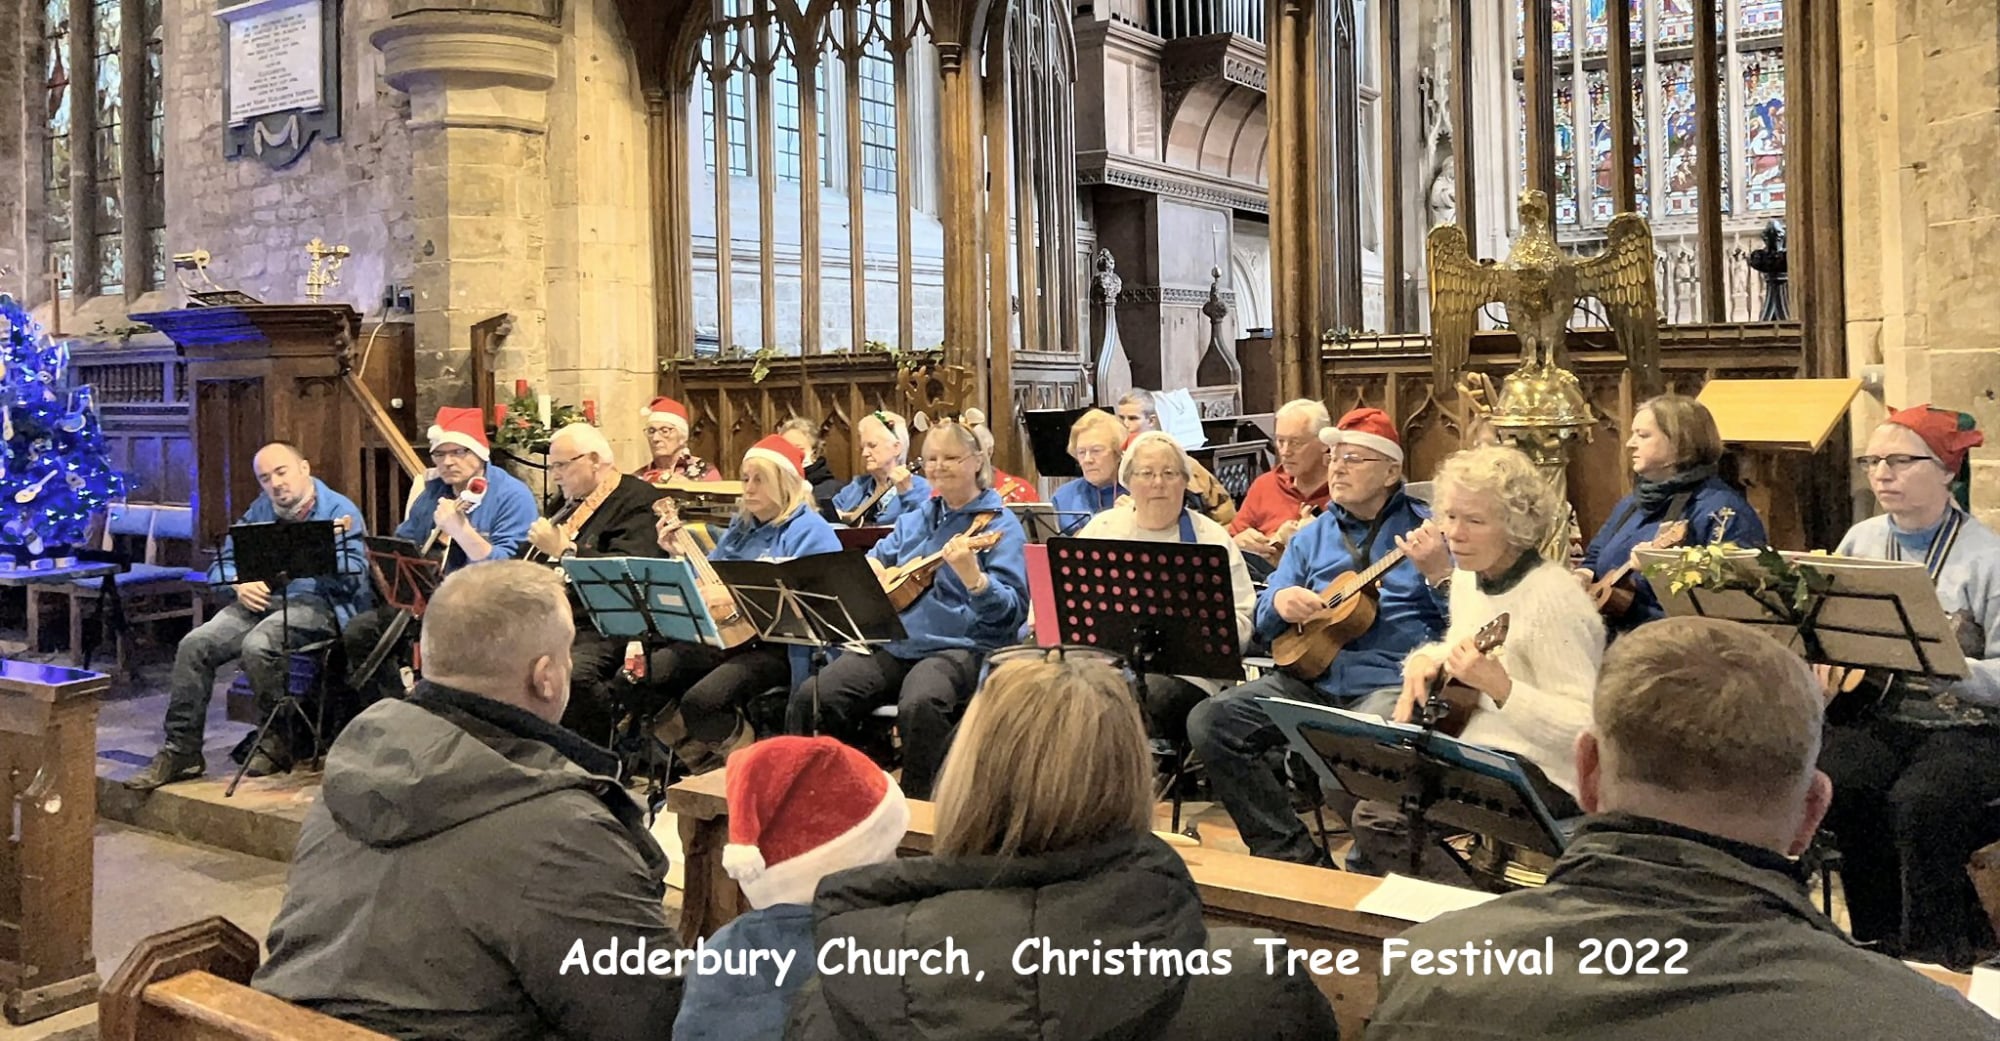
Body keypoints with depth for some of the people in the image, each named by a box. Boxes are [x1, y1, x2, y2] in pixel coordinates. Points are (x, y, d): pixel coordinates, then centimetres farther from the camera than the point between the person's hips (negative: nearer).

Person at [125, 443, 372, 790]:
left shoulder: (340, 511, -2)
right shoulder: (260, 510, 17)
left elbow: (355, 578, -12)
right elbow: (222, 563, 17)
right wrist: (240, 584, -5)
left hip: (315, 604, -6)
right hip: (261, 600, 7)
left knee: (257, 645, -33)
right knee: (194, 645, -15)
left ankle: (276, 743, -13)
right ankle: (181, 751, -8)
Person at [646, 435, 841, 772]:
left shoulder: (809, 530, -7)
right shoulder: (741, 527, 19)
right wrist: (680, 555, 9)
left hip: (779, 645, -9)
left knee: (701, 701, -29)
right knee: (648, 674, -8)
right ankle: (707, 767, 8)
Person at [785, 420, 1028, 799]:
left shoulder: (998, 523, -1)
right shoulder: (915, 520, 19)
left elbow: (1012, 612, -10)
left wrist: (973, 576, -30)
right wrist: (871, 570, 6)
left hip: (963, 648, -6)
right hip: (895, 644, 6)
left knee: (919, 705, -37)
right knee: (811, 696, -14)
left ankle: (916, 804, -17)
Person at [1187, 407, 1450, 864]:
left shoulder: (1425, 527, 3)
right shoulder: (1312, 536, 19)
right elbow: (1265, 621, 18)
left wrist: (1439, 572, -23)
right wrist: (1280, 601, -5)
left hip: (1393, 681, -6)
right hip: (1312, 677, 6)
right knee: (1209, 721, -14)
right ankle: (1295, 856, -8)